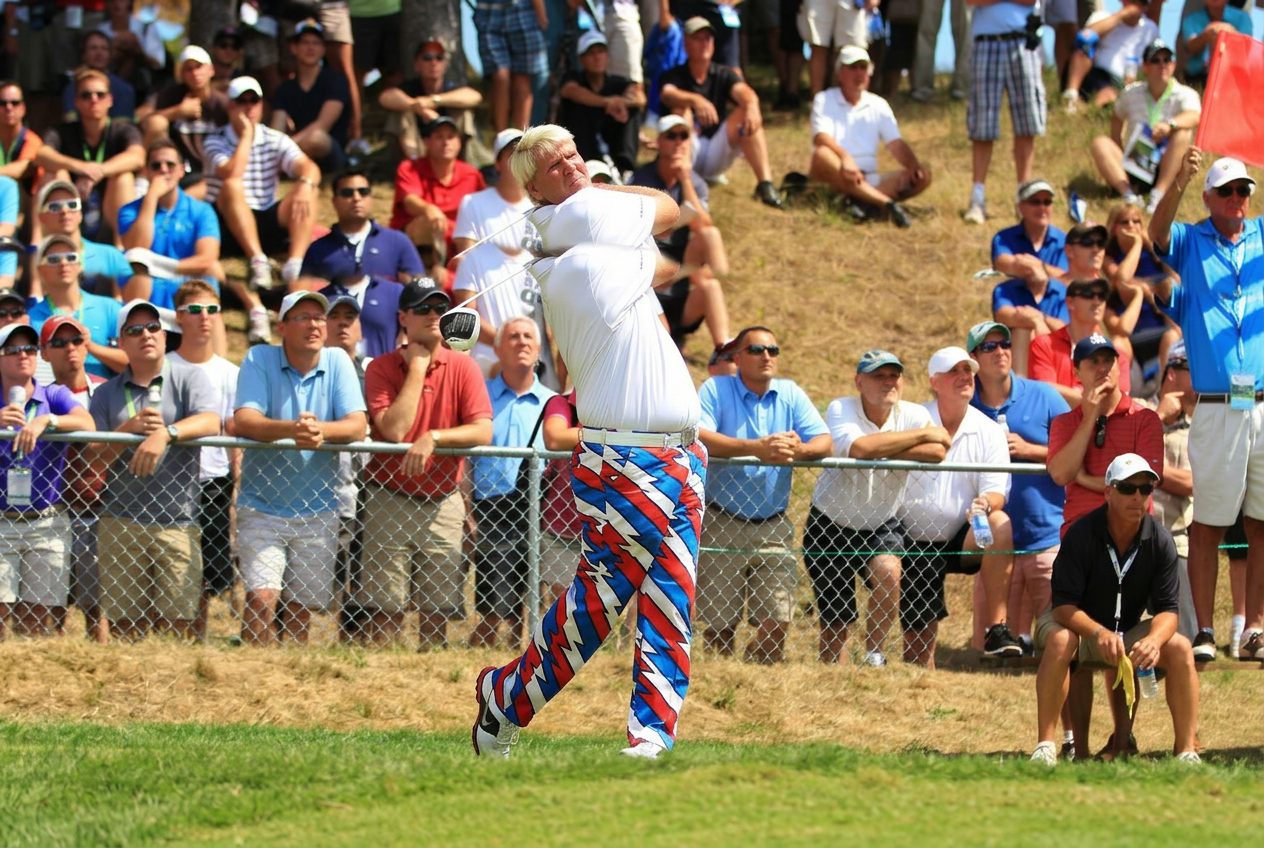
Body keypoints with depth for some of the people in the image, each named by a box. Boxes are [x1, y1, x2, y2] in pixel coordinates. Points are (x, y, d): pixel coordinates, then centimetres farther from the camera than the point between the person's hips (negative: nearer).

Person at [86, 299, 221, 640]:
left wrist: (165, 433, -29)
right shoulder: (107, 394, 14)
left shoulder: (187, 378, 7)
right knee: (124, 624, -1)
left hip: (177, 520, -2)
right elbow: (93, 458, 6)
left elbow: (210, 422, -12)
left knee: (175, 623, -5)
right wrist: (130, 428, -10)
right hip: (120, 522, 2)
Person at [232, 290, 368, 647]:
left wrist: (320, 430, -32)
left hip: (318, 511, 2)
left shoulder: (338, 363, 1)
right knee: (262, 599, -17)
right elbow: (244, 420, -18)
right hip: (262, 506, -2)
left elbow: (357, 426, -10)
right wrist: (292, 429, -38)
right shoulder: (259, 360, -4)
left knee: (300, 613, 7)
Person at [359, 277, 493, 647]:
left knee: (437, 614, 2)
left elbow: (483, 431, -8)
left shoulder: (462, 368, 3)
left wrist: (432, 438, -21)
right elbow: (393, 428, -17)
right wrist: (417, 367, -11)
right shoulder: (382, 368, -2)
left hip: (442, 503, 2)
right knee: (386, 612, -4)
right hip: (390, 501, -2)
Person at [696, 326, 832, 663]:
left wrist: (800, 450, -26)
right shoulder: (716, 389, -3)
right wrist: (756, 448, -32)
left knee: (776, 622, -3)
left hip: (774, 525, 3)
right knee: (720, 623, 0)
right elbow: (698, 437, -21)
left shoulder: (791, 394, 7)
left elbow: (826, 443, -1)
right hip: (723, 521, -3)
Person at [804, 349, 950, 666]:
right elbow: (857, 448, -39)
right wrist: (922, 434, -29)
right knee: (834, 623, 2)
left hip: (882, 525, 1)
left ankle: (874, 652, -12)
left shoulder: (913, 414, -10)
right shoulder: (841, 409, -17)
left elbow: (937, 453, -29)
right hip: (831, 524, -1)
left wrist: (881, 450, -32)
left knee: (888, 569, -31)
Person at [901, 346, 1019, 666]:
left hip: (963, 541, 1)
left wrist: (987, 504, -34)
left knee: (1000, 523, -31)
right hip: (916, 547, -1)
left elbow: (997, 492, -10)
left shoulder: (988, 432, -1)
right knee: (919, 645, -6)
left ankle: (997, 628, -31)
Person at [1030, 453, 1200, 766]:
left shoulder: (1160, 541, -11)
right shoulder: (1081, 535, -20)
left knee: (1180, 648, -22)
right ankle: (1044, 746, -36)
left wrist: (1154, 640, -37)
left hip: (1130, 632, 3)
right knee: (1059, 640, -36)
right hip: (1079, 625, -3)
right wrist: (1100, 634, -43)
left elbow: (1167, 609, -13)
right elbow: (1063, 605, -24)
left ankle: (1187, 752, -21)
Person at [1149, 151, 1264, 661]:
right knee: (1207, 523, -2)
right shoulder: (1190, 242, 8)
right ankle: (1203, 632, 0)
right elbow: (1156, 233, -11)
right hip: (1216, 408, -2)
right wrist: (1179, 183, -29)